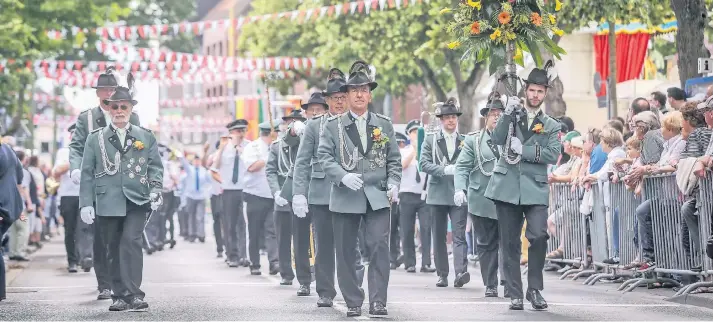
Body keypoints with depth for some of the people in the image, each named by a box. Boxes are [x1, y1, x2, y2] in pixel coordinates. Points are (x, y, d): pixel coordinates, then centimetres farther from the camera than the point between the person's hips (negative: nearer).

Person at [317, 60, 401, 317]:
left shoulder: (384, 124, 13)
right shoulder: (333, 125, 6)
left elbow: (394, 159, 14)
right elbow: (324, 156, -3)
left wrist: (393, 182, -2)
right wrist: (343, 176, -18)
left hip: (378, 197, 1)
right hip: (345, 197, 0)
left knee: (380, 248, -10)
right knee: (346, 252, 2)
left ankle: (378, 301, -6)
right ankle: (353, 303, 11)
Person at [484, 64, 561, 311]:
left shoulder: (551, 126, 13)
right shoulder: (512, 115, 13)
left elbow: (553, 155, -2)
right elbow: (497, 140, -2)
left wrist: (523, 150, -11)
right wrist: (507, 114, -13)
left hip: (535, 188, -1)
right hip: (507, 186, 1)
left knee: (538, 235, -18)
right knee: (510, 243, 1)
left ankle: (535, 289, -2)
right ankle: (515, 294, 8)